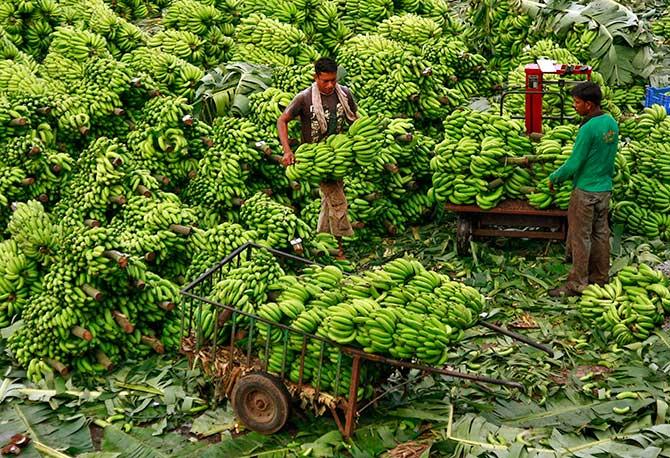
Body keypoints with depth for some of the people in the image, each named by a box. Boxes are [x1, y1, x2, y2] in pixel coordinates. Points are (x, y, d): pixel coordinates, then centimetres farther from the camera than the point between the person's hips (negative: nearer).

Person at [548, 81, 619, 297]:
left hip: (586, 191, -8)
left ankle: (577, 283, 7)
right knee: (601, 233, 17)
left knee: (580, 237, 0)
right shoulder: (611, 123, 4)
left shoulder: (588, 129, -22)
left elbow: (573, 164, -19)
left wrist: (554, 178, -4)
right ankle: (601, 277, 27)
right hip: (605, 188, 8)